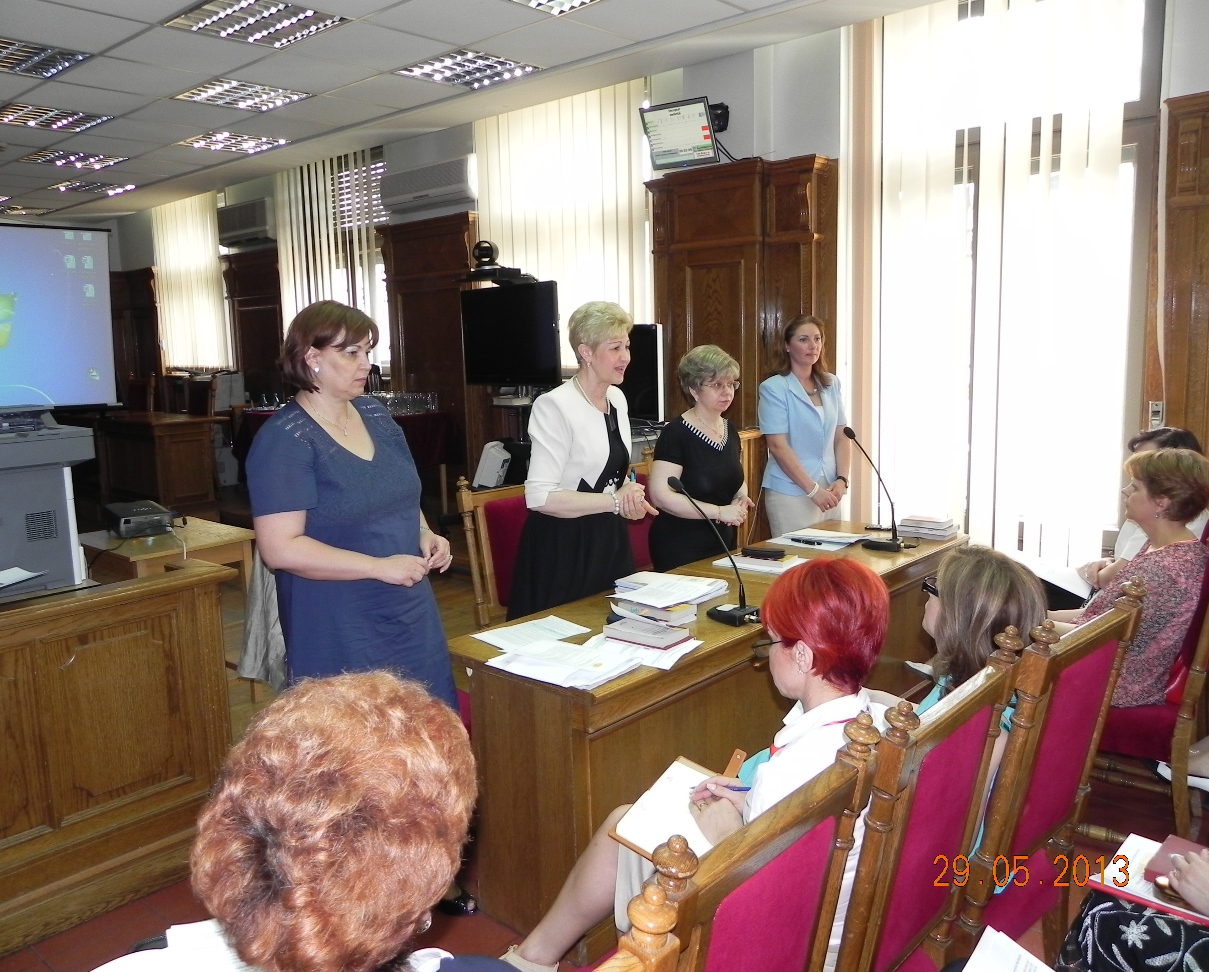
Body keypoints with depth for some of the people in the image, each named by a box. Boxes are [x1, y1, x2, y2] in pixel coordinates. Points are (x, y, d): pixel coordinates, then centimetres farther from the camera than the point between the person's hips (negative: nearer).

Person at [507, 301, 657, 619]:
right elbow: (540, 497, -25)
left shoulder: (617, 399, 6)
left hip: (610, 540, 8)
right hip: (563, 547, -8)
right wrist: (616, 501, -21)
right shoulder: (556, 406, -19)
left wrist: (628, 494, -2)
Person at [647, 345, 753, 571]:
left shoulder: (730, 431, 8)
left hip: (724, 544, 7)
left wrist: (741, 498, -1)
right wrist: (719, 512, -23)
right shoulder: (676, 433, -15)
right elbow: (660, 495, -22)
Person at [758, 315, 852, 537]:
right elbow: (777, 446, -14)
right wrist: (813, 489, -15)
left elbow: (841, 437, 9)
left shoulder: (831, 384, 7)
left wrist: (842, 479, -4)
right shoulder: (774, 388, -9)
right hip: (791, 493, -5)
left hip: (829, 489, 5)